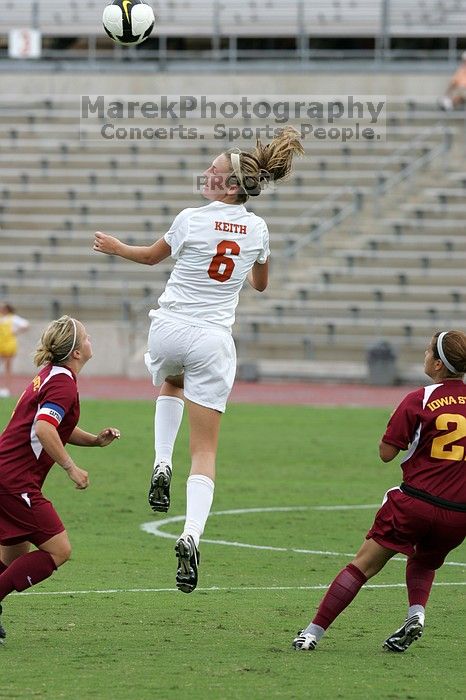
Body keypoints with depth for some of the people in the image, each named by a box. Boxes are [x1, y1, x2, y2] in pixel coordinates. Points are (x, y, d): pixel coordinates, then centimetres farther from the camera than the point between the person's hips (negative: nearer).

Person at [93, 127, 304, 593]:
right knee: (205, 450, 2)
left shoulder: (192, 220, -9)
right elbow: (260, 284, 20)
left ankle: (161, 466, 15)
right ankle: (191, 537, -19)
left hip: (170, 328, -1)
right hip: (214, 340, 1)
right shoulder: (257, 230, 2)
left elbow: (152, 256, 9)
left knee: (171, 382, 37)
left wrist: (114, 247, 28)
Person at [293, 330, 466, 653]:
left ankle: (314, 632, 1)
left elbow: (387, 452, -3)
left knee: (363, 565, 3)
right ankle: (416, 612, 4)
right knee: (424, 563, 30)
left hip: (415, 501, -3)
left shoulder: (418, 401, -7)